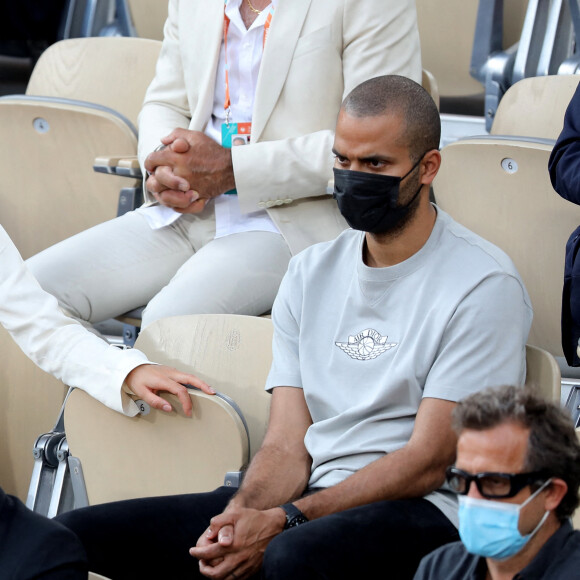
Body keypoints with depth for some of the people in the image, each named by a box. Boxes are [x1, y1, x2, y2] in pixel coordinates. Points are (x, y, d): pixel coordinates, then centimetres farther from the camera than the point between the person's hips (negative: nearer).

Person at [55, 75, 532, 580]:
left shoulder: (484, 285, -5)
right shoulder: (311, 272, 15)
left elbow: (426, 463, -11)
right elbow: (287, 446, 10)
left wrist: (281, 522, -19)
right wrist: (241, 515, -13)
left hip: (421, 509, -6)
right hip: (313, 495, 6)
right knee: (70, 536, -9)